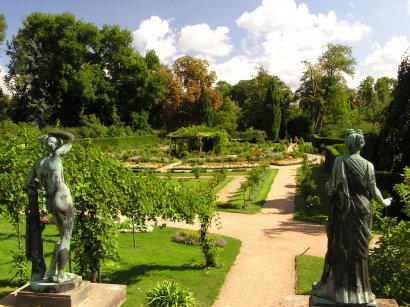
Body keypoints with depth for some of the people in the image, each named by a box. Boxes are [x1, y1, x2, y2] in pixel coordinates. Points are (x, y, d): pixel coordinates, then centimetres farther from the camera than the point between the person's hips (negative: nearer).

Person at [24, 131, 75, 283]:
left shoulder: (38, 162, 10)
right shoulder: (56, 156, -8)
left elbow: (27, 185, 14)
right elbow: (71, 138, 5)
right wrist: (50, 134, 12)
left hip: (51, 203, 7)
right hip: (63, 200, -7)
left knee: (64, 236, 20)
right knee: (66, 238, 3)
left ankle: (51, 271, 20)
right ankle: (60, 275, 5)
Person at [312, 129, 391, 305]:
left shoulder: (340, 161, -12)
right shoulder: (368, 165, -6)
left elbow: (332, 187, -11)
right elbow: (373, 190, 1)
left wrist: (328, 187, 13)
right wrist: (384, 202, 20)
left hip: (342, 210, -2)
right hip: (362, 211, 2)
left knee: (339, 247, 10)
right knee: (359, 248, 12)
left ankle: (334, 286, 20)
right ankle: (358, 289, 21)